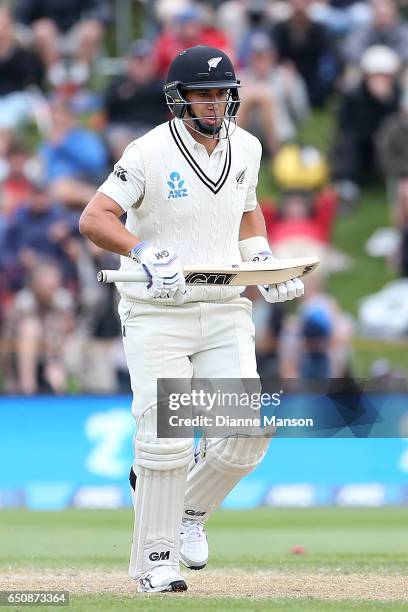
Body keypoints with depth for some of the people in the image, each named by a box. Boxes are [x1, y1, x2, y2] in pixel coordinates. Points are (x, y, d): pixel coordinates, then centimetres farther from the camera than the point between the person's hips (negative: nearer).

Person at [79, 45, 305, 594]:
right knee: (166, 437, -12)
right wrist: (145, 253, -34)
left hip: (225, 311, 5)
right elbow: (93, 219, -18)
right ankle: (154, 559, 3)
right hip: (156, 315, -5)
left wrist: (263, 259, 8)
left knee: (248, 433, -6)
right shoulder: (150, 153, -12)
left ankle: (188, 506, 23)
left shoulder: (245, 147, 7)